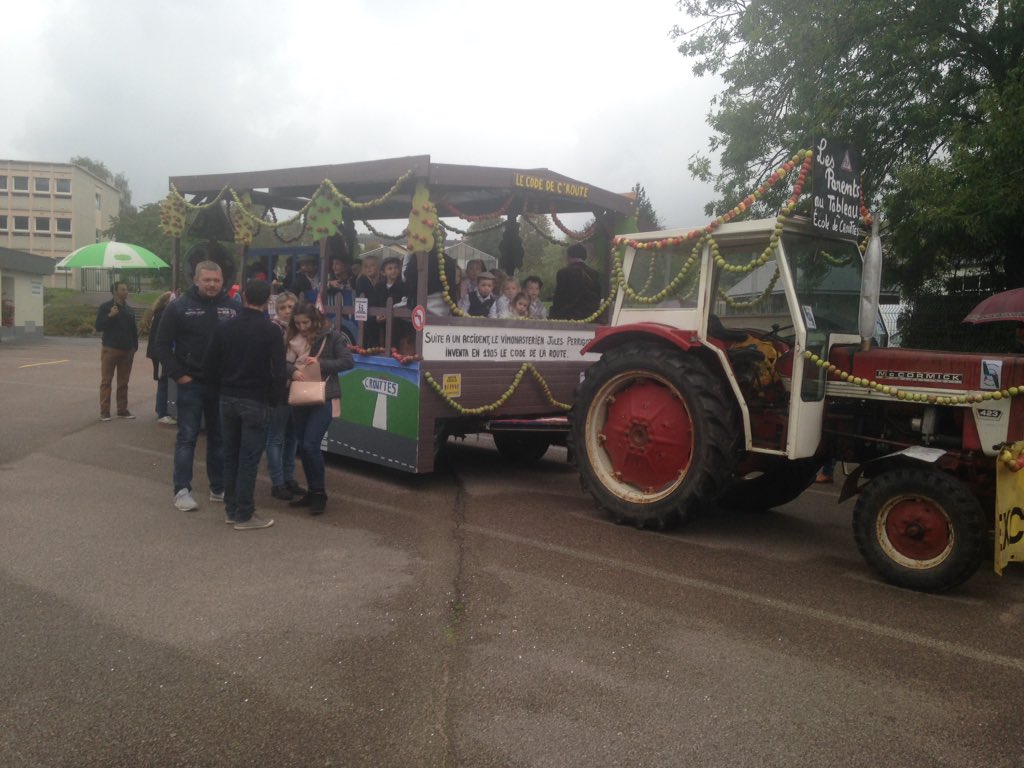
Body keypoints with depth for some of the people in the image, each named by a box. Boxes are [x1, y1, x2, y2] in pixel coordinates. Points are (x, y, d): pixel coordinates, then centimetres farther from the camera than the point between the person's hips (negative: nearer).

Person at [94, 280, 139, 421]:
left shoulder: (129, 310, 12)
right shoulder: (105, 307, -3)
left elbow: (134, 329, 16)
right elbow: (98, 326, -9)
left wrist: (134, 346, 9)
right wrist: (110, 316, -22)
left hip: (127, 351, 5)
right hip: (110, 350, -5)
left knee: (123, 382, 8)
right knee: (106, 381, -2)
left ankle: (122, 410, 14)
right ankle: (104, 412, -1)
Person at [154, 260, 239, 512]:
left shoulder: (232, 307, 3)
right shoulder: (179, 307, -4)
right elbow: (163, 344, -2)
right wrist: (178, 374, -8)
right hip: (191, 384, -3)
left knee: (219, 438, 11)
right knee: (187, 438, 1)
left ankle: (219, 488, 21)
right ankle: (182, 491, 6)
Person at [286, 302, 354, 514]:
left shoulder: (331, 336, -5)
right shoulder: (294, 339, 8)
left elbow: (347, 361, -10)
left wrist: (320, 363, -18)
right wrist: (293, 371, -21)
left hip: (323, 398, -6)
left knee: (310, 445, -13)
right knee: (302, 447, 11)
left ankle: (320, 494, 1)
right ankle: (312, 491, 24)